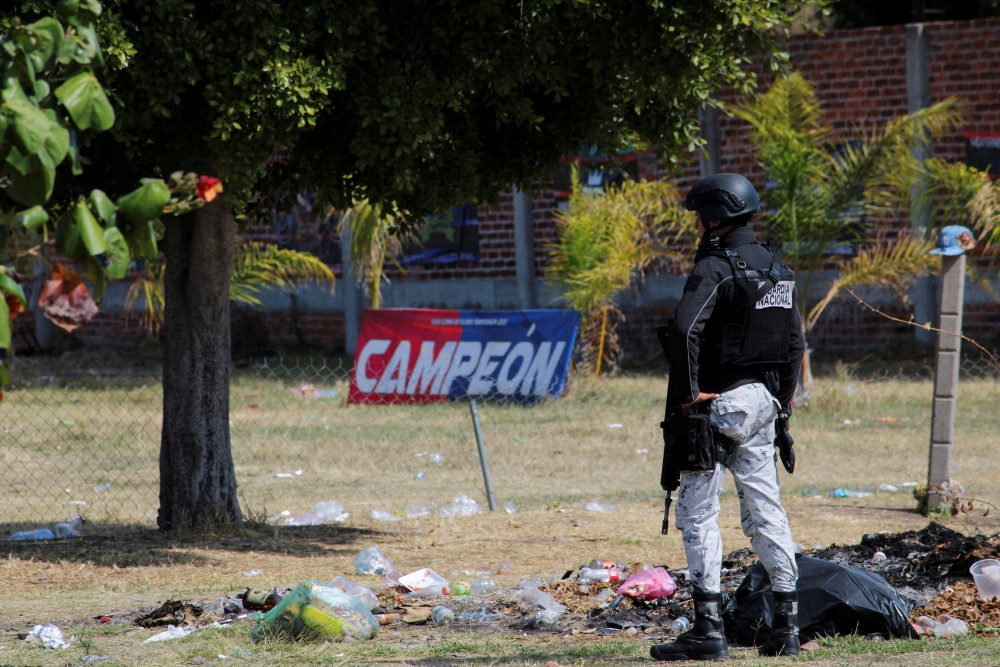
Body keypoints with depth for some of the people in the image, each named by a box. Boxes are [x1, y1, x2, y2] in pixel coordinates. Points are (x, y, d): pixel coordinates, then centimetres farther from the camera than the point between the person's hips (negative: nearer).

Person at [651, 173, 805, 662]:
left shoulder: (715, 269, -14)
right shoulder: (778, 271, 12)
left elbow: (684, 331, -28)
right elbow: (794, 343, 17)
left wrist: (687, 396, -20)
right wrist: (781, 402, 21)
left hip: (715, 403, -8)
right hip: (762, 402, 8)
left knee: (698, 512, -4)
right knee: (766, 511, 11)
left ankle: (708, 628, -8)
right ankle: (786, 625, 10)